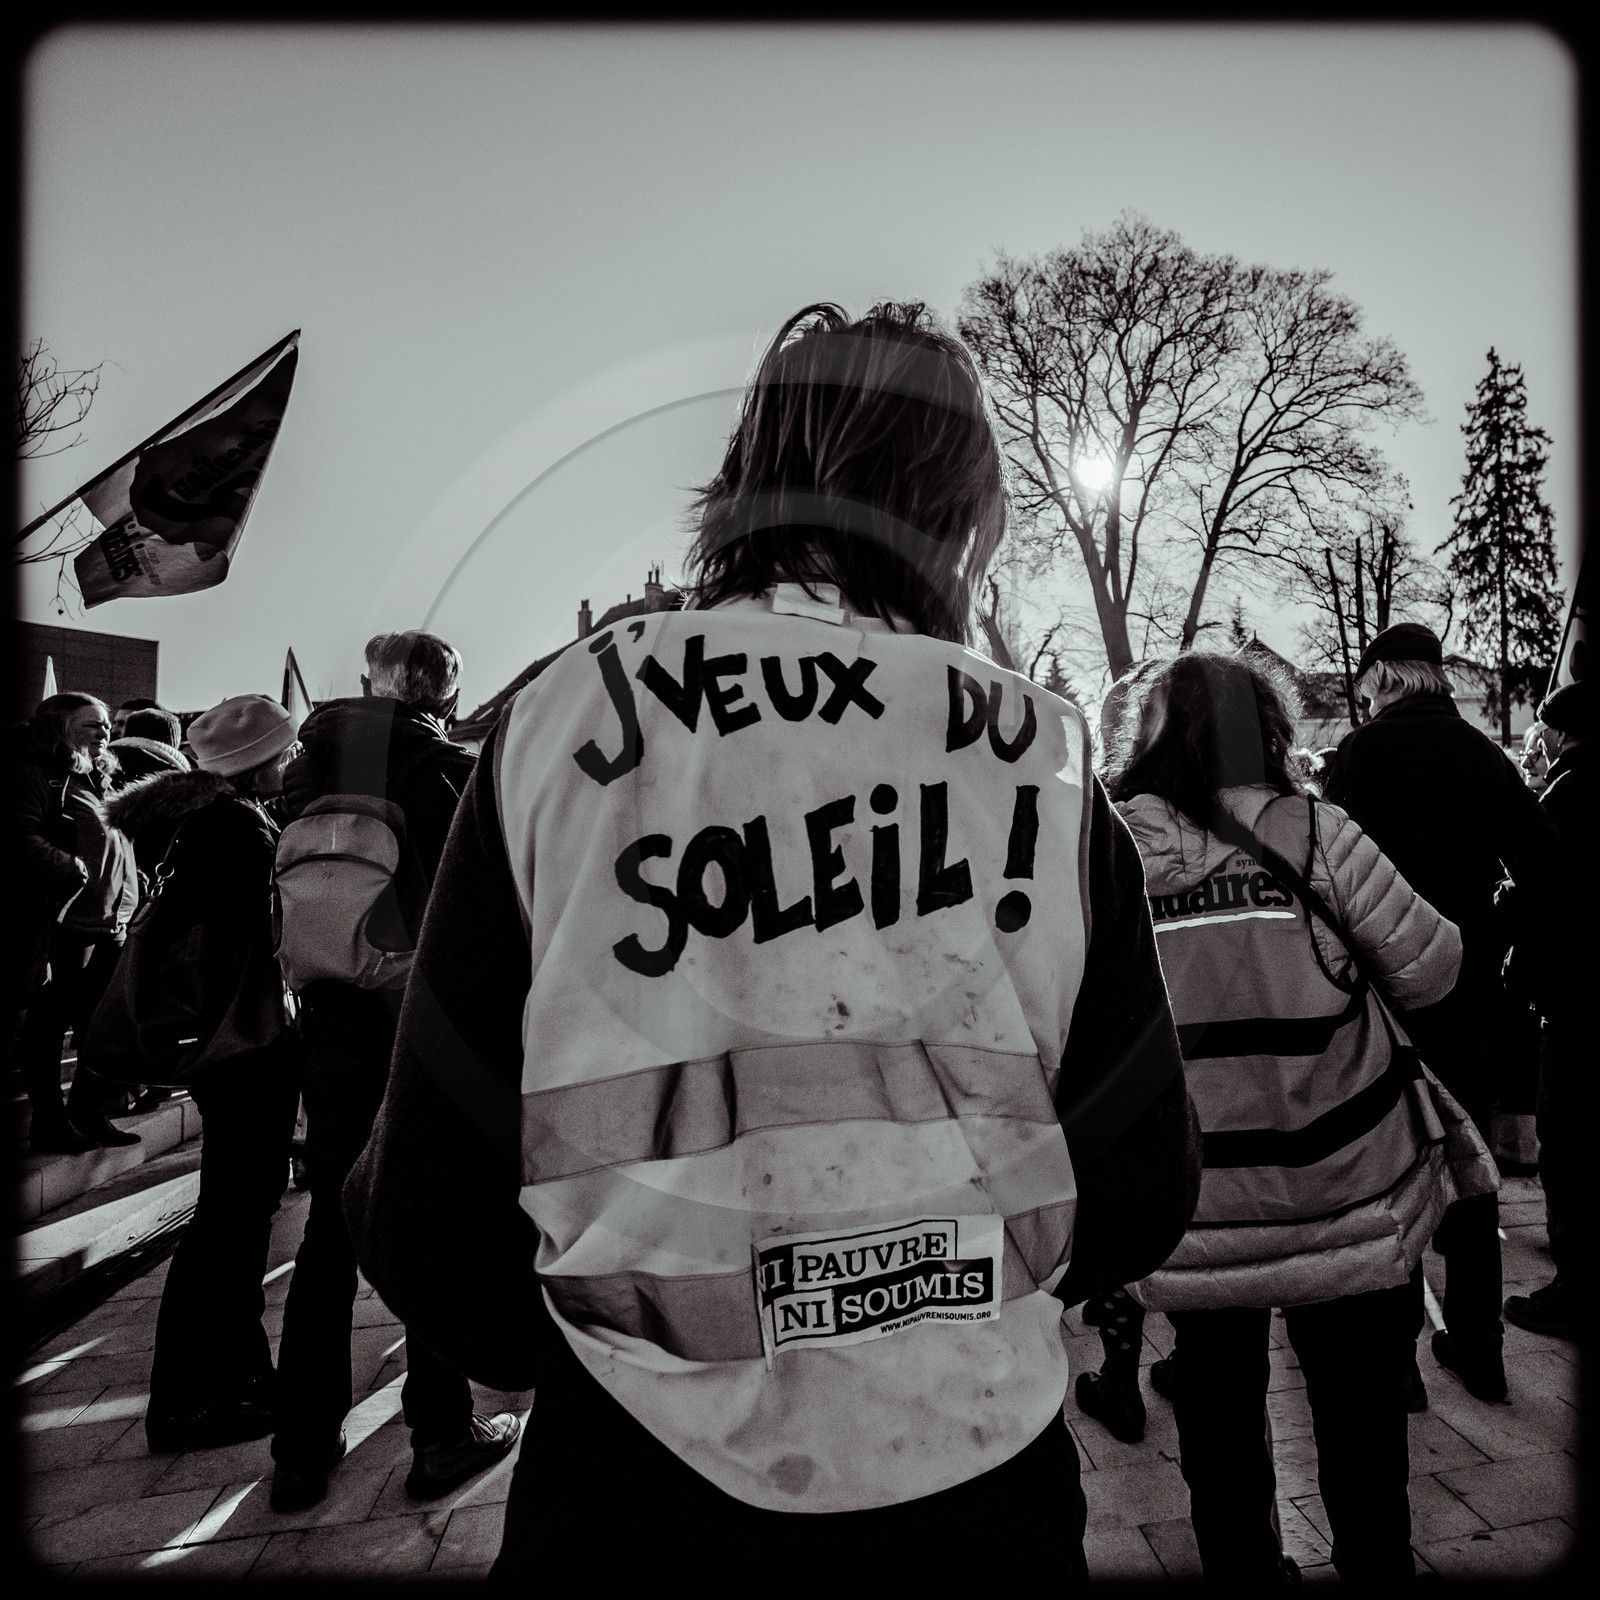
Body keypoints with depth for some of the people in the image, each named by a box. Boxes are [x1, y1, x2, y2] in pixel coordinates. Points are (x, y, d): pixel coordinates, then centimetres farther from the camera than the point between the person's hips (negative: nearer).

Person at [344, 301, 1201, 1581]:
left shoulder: (564, 728, -13)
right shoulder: (1043, 768, -10)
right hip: (981, 1476, 2)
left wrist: (581, 1353, 10)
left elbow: (430, 1207, -10)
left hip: (641, 1476, 0)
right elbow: (1139, 1197, -4)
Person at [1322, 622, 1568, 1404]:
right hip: (1472, 987, 5)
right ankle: (1476, 1341, 27)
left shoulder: (1367, 749, -9)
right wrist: (1531, 959, 11)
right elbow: (1545, 865, 4)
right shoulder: (1485, 753, 5)